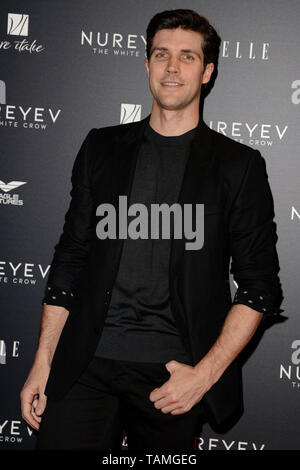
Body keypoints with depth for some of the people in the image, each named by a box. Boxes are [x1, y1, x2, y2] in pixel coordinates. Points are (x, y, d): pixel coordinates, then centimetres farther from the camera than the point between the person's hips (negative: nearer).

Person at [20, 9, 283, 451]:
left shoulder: (239, 165, 2)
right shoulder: (102, 148, 9)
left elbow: (261, 289, 1)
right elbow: (70, 258, 10)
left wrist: (205, 374, -8)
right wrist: (42, 364, 5)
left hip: (173, 375, -1)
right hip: (86, 365, 2)